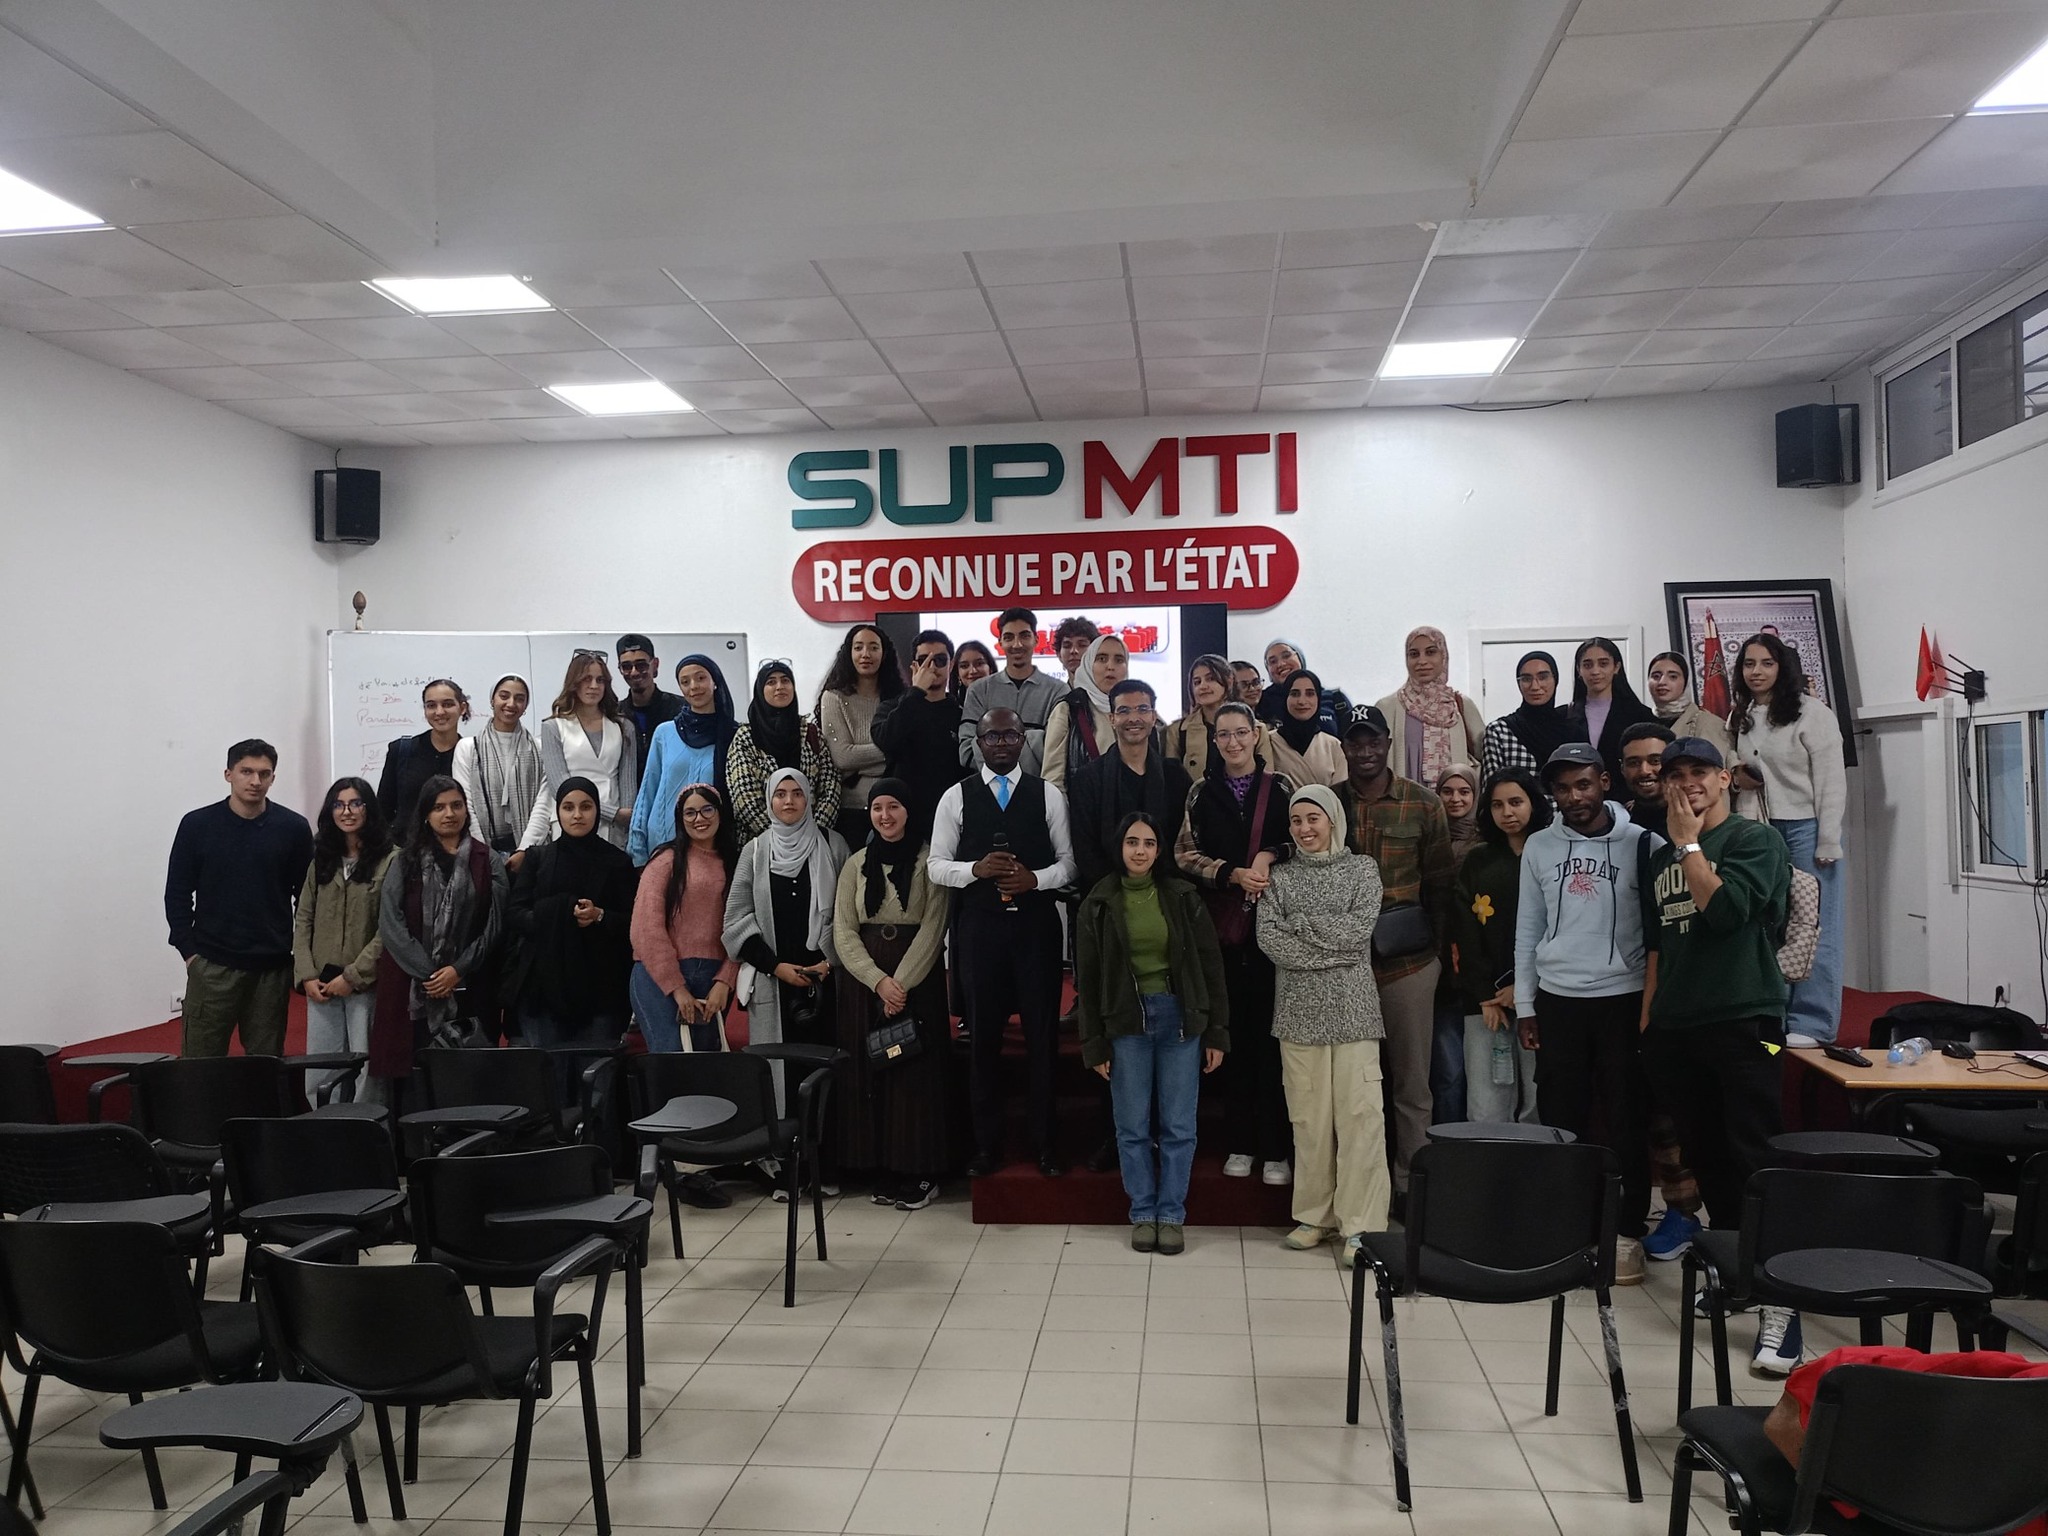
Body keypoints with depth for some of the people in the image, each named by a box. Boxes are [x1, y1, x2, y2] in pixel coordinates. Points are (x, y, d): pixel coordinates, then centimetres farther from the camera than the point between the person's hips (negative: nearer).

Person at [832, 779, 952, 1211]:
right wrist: (878, 980, -11)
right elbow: (843, 932, 2)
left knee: (916, 1071, -2)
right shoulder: (855, 865, 9)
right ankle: (884, 1170, 11)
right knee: (868, 1071, 3)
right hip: (862, 978, 3)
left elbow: (932, 927, -6)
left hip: (918, 978, -3)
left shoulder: (928, 860, 0)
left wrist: (900, 982, -14)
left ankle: (920, 1172, 6)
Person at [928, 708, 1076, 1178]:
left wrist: (1035, 878, -15)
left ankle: (1044, 1140, 18)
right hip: (979, 925, 0)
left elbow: (1069, 859, 3)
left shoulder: (1048, 794, 4)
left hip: (1036, 923, 0)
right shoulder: (956, 797, 4)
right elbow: (937, 866, 2)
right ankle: (987, 1143, 19)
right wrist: (977, 868, -15)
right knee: (983, 1034, 7)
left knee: (1042, 1033, 5)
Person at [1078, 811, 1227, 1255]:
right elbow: (1087, 978, 3)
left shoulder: (1183, 897, 2)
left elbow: (1210, 965, 4)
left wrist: (1217, 1032, 0)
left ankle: (1172, 1215, 15)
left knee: (1178, 1126, 4)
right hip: (1126, 1021, 0)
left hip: (1180, 1017, 0)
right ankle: (1143, 1214, 17)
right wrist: (1094, 1044, 0)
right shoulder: (1098, 903, 1)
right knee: (1133, 1127, 5)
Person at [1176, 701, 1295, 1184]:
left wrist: (1269, 856, -12)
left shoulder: (1280, 788, 6)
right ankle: (1240, 1144, 13)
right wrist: (1233, 874, -9)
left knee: (1271, 1034, -1)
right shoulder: (1202, 793, 10)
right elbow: (1185, 854, 5)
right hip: (1222, 926, 1)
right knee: (1233, 1034, 4)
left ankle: (1276, 1148, 6)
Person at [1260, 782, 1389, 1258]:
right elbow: (1268, 938, -2)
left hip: (1352, 1009, -2)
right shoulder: (1280, 876, 11)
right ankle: (1315, 1215, 16)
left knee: (1360, 1114, -7)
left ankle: (1362, 1225, -2)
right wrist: (1331, 949, -9)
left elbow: (1360, 928, -7)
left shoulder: (1362, 868, 7)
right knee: (1308, 1116, 3)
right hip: (1299, 1009, 2)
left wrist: (1299, 925, -6)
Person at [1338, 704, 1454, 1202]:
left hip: (1408, 961, -1)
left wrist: (1433, 942, -1)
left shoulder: (1423, 803, 1)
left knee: (1411, 1080, 6)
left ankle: (1411, 1183, 17)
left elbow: (1440, 882, 5)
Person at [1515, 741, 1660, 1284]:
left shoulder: (1642, 844, -5)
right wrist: (1525, 1005, 7)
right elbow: (1528, 930, 9)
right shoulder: (1539, 847, 6)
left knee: (1626, 1122, 4)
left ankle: (1627, 1233, 13)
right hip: (1557, 1000, 3)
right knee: (1561, 1118, 7)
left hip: (1623, 1000, -3)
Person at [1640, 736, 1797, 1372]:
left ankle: (1779, 1315, -9)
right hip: (1675, 1029, 6)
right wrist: (1647, 1021, 17)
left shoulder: (1757, 839, 0)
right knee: (1709, 1163, 10)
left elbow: (1725, 906, -17)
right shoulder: (1661, 858, 18)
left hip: (1744, 1024, -6)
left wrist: (1689, 843, -7)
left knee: (1755, 1165, -10)